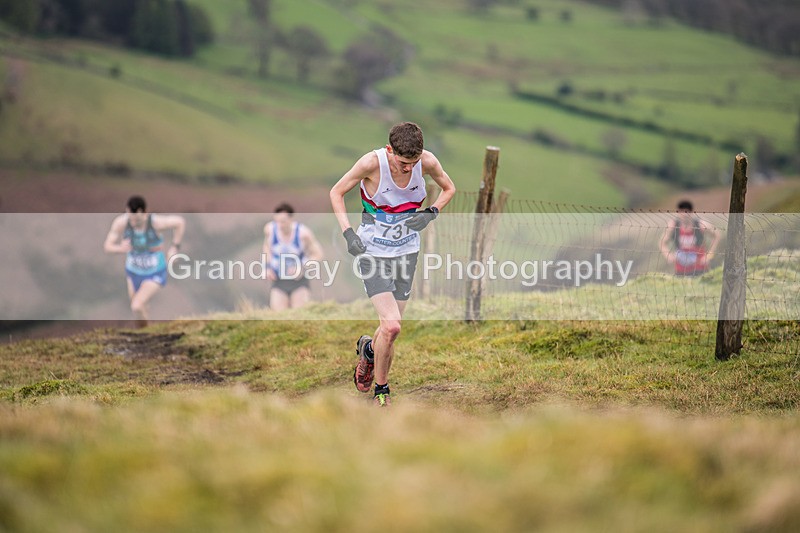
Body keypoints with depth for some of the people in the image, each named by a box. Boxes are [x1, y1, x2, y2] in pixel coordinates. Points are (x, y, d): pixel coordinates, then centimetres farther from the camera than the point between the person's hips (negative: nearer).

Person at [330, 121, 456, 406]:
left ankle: (369, 349, 45)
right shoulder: (372, 162, -22)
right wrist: (348, 233, -17)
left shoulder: (427, 161, -13)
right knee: (391, 326, -16)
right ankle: (381, 390, 8)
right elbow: (336, 192, -6)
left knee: (390, 327, 8)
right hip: (372, 251, -4)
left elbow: (449, 188, 9)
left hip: (406, 251, 4)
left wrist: (431, 213, -8)